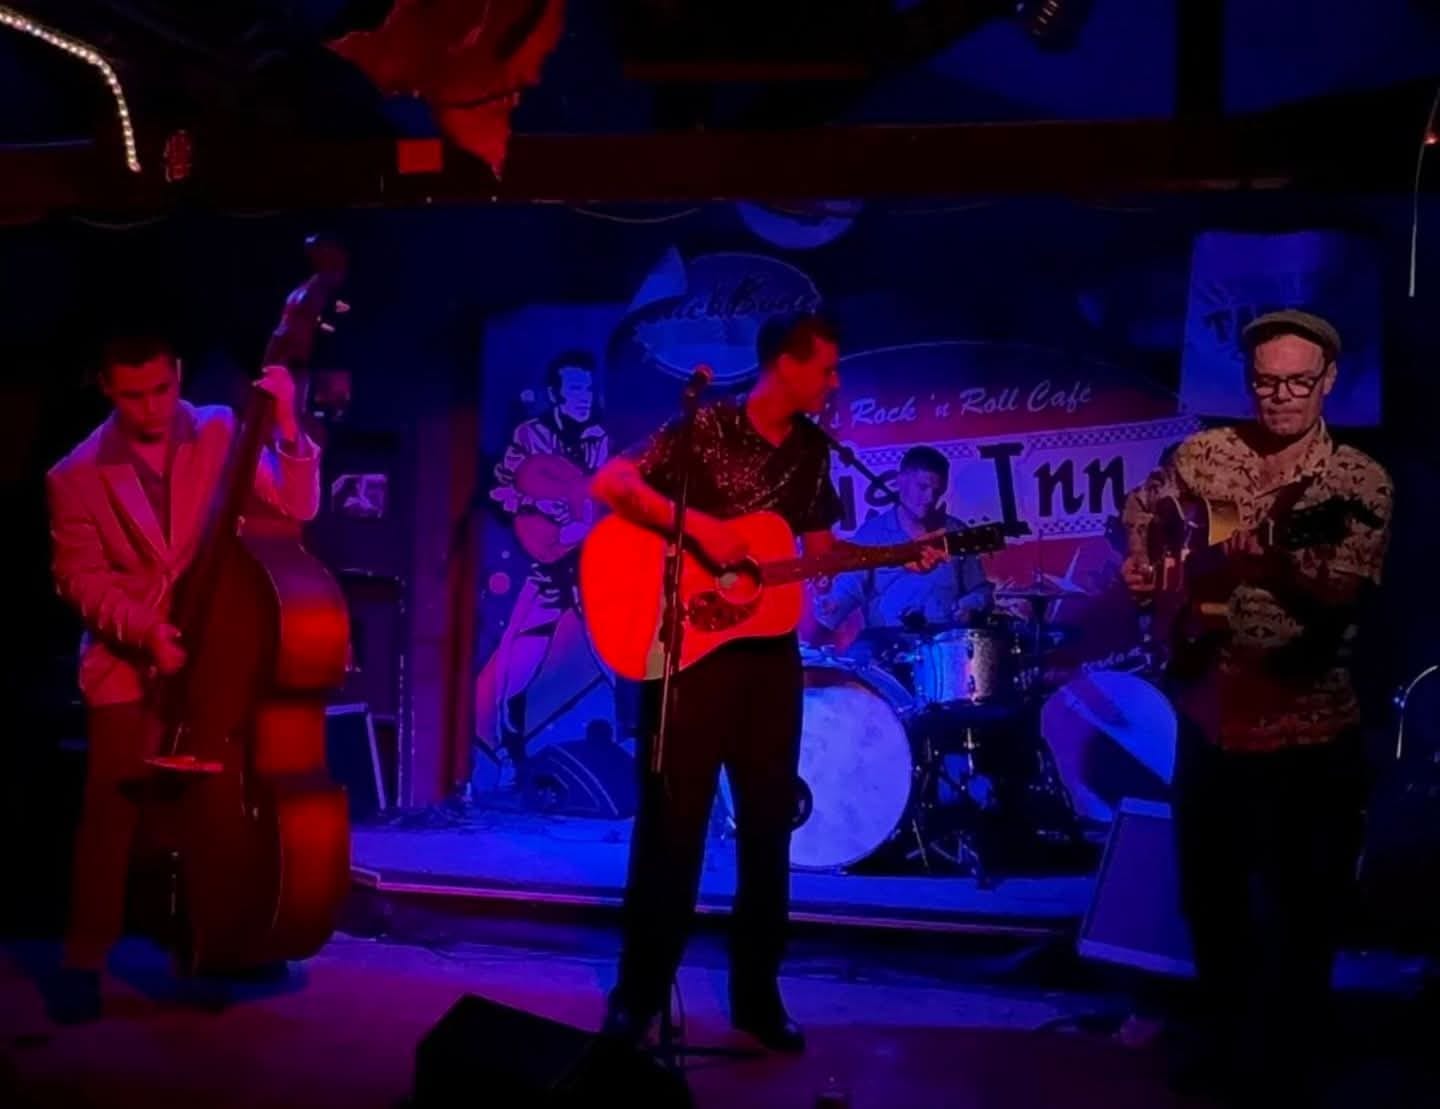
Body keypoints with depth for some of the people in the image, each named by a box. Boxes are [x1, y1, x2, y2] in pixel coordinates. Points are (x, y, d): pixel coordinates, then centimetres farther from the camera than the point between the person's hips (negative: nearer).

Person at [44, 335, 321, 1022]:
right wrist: (143, 629, -18)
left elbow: (295, 509, -11)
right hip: (129, 665, -1)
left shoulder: (222, 433, -3)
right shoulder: (76, 476, -3)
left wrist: (287, 431, -25)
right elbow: (79, 579, -3)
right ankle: (85, 958, 8)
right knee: (112, 812, -7)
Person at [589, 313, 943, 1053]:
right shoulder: (703, 429, -9)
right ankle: (638, 994, 14)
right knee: (672, 822, 0)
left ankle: (757, 994, 21)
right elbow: (610, 484, -17)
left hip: (770, 652, 6)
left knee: (769, 824, 8)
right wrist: (698, 524, -25)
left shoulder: (812, 450, 9)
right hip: (690, 646, -5)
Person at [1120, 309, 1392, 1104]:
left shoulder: (1362, 484, -10)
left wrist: (1284, 562, -39)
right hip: (1209, 713, 4)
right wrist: (1142, 567, 1)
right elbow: (1143, 510, 19)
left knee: (1299, 911, 5)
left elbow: (1342, 603, -21)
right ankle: (1222, 1032, 40)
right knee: (1207, 891, 18)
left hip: (1308, 730, -4)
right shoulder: (1202, 455, 0)